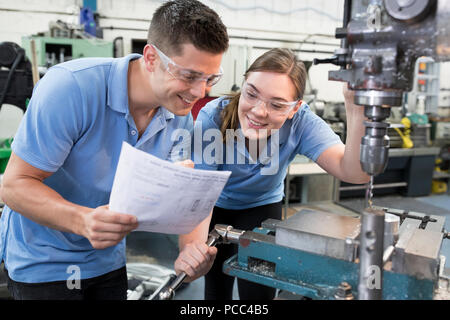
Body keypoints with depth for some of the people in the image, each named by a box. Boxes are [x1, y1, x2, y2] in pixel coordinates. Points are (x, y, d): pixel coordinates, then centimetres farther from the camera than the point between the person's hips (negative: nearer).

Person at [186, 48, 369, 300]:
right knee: (216, 289, 8)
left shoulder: (301, 122, -28)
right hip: (216, 208, 0)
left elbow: (355, 173, -39)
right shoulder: (213, 117, -31)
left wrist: (356, 107, -53)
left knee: (259, 290, -2)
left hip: (262, 206, 1)